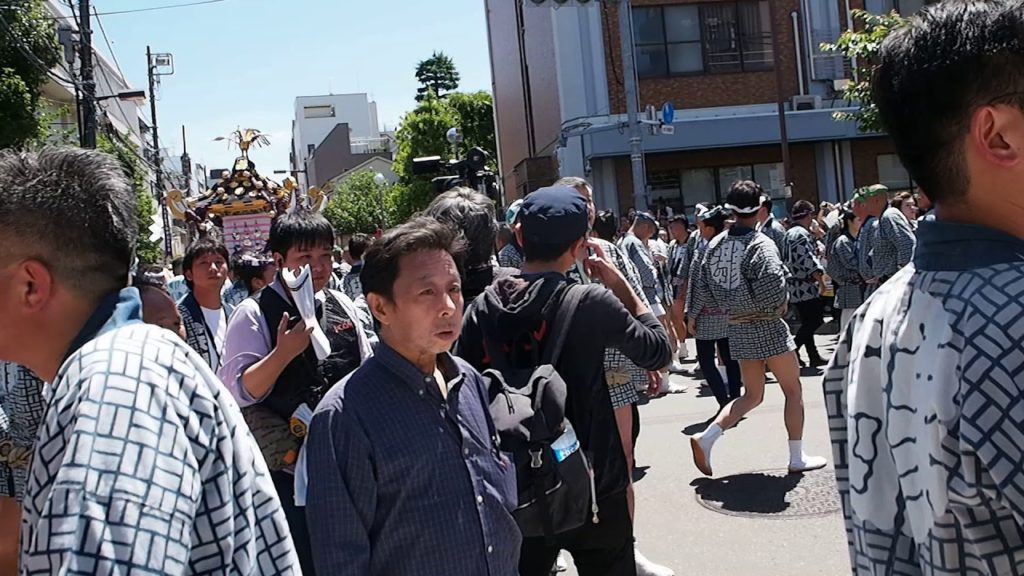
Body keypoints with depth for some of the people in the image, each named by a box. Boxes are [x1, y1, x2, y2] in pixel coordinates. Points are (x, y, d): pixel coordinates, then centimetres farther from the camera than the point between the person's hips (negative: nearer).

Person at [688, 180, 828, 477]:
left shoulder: (715, 245, 2)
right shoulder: (760, 244, -16)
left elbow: (703, 290, 4)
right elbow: (773, 288, -28)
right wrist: (779, 306, -8)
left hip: (738, 329, 6)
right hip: (767, 328, -6)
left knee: (752, 395, 17)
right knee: (793, 391, 10)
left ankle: (706, 437, 2)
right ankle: (797, 457, 16)